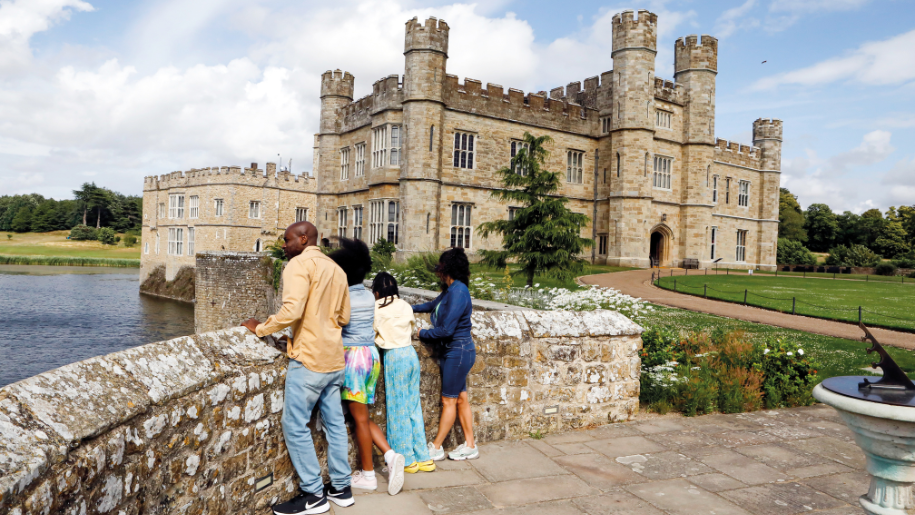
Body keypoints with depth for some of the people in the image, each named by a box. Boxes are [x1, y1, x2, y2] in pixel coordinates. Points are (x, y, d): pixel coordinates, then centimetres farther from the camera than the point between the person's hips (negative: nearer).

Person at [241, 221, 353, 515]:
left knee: (295, 425, 1)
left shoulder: (300, 263, -10)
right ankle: (341, 488, 22)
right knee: (334, 423, 13)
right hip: (334, 359, 8)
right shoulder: (336, 269, 13)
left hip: (308, 359, -8)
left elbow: (291, 311, -22)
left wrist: (260, 328, -9)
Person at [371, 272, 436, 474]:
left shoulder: (378, 308, -8)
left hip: (394, 357, -6)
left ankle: (407, 459, 13)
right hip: (411, 354, 6)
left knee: (398, 410, 5)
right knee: (414, 407, 13)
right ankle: (423, 457, 18)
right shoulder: (405, 306, 7)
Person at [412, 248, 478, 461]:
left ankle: (436, 448, 14)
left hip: (459, 351, -9)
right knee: (460, 399, 13)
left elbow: (446, 329, -23)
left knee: (449, 400, 2)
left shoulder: (458, 292, -21)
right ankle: (470, 446, 22)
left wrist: (422, 333, -8)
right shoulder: (450, 290, 9)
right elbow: (432, 305, 29)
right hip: (454, 350, 9)